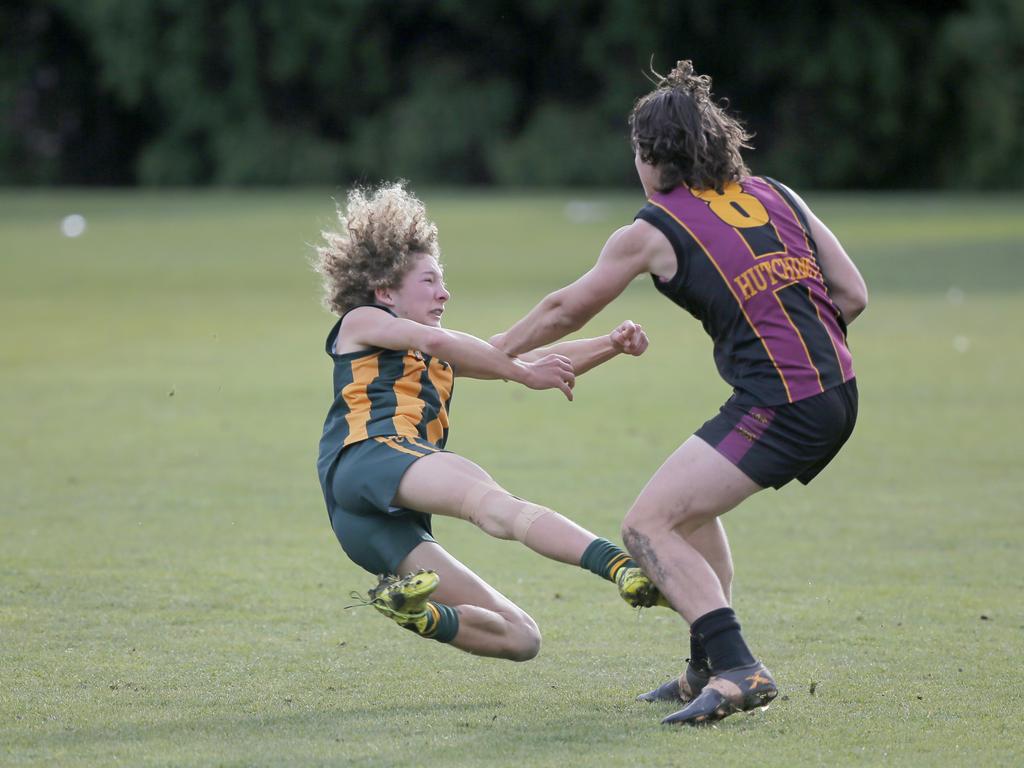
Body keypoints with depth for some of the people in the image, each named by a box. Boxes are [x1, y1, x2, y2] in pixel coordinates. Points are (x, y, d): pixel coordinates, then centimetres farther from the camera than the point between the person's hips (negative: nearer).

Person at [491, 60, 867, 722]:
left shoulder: (653, 231, -1)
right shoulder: (776, 195, 14)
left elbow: (564, 311, 13)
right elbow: (852, 295, 11)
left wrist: (491, 352, 28)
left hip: (777, 407, -8)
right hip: (839, 393, 8)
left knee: (648, 525, -5)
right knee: (690, 504, 25)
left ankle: (739, 670, -17)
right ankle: (708, 671, 27)